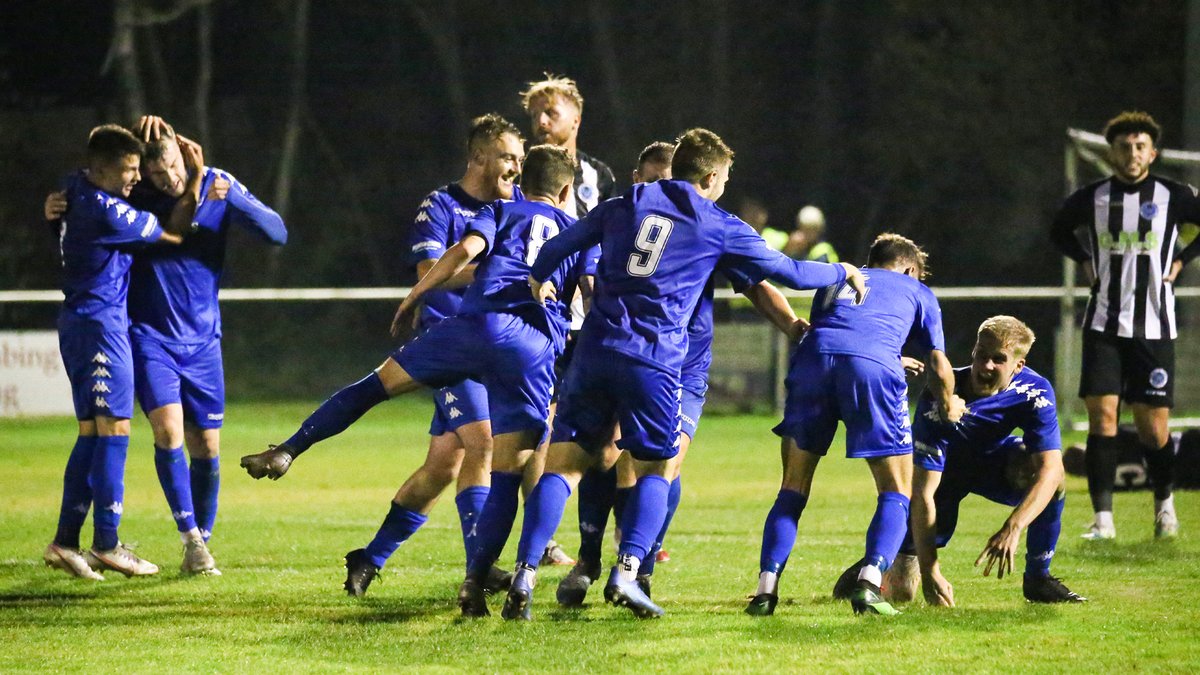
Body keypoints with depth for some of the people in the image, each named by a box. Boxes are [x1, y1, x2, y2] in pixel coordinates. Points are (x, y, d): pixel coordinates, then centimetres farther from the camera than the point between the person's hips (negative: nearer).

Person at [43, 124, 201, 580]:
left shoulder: (77, 189, 7)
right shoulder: (105, 211, -20)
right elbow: (174, 234, -10)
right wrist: (195, 179, -2)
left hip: (79, 322, 10)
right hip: (100, 324, -10)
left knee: (91, 434, 10)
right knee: (113, 430, -7)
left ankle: (65, 542, 9)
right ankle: (107, 545, -6)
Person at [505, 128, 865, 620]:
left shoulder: (625, 205, 15)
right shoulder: (719, 228, 8)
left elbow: (558, 247, 23)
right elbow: (788, 273, 15)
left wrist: (539, 280, 45)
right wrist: (843, 274, 34)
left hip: (595, 350, 3)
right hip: (653, 360, -3)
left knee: (564, 463, 4)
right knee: (656, 469, 12)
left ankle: (525, 574, -9)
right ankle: (626, 572, -7)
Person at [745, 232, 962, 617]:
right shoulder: (917, 292, 31)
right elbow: (939, 367, 27)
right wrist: (948, 406, 46)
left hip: (813, 357, 3)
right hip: (874, 364, -3)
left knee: (793, 488, 14)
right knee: (897, 492, 9)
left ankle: (766, 589, 1)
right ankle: (869, 584, -11)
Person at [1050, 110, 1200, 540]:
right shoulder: (1092, 198, 3)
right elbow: (1060, 230, 22)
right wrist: (1085, 262, 8)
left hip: (1154, 328, -1)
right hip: (1104, 325, 1)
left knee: (1153, 427, 1)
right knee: (1102, 418, -10)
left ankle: (1164, 502, 28)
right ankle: (1103, 518, -7)